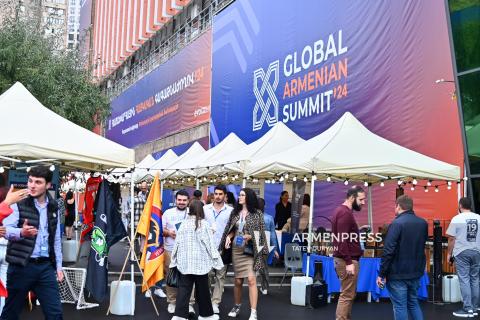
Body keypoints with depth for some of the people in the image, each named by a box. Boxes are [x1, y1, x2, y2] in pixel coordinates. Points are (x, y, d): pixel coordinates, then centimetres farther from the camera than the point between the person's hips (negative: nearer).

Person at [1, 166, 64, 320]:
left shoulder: (53, 207, 8)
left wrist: (58, 265, 13)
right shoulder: (18, 205, -5)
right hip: (21, 266, -3)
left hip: (45, 266, 4)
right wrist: (21, 232, -39)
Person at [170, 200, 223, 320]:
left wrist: (175, 260, 15)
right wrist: (216, 261, 1)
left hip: (185, 261, 3)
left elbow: (177, 243, 5)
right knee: (202, 289, 10)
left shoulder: (184, 223, 1)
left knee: (184, 288, 3)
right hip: (200, 262, -2)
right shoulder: (204, 224, -7)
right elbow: (210, 244, -6)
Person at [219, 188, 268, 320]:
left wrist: (250, 236, -18)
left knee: (251, 279, -14)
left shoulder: (257, 213, -3)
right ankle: (237, 306, 30)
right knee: (238, 281, 10)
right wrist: (228, 237, -6)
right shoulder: (235, 212, 8)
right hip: (236, 250, 4)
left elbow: (260, 232, -2)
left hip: (250, 250, -4)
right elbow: (232, 229, 13)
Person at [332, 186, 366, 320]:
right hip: (347, 260, -10)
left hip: (346, 259, 10)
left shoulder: (342, 210, 14)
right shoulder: (345, 213, -17)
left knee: (349, 294, 16)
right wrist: (349, 262, -24)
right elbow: (342, 240, -23)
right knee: (347, 295, -6)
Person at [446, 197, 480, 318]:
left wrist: (449, 253, 4)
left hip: (461, 252, -4)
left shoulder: (457, 219, -9)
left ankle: (468, 309, -1)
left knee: (464, 280, -1)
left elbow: (452, 238, -7)